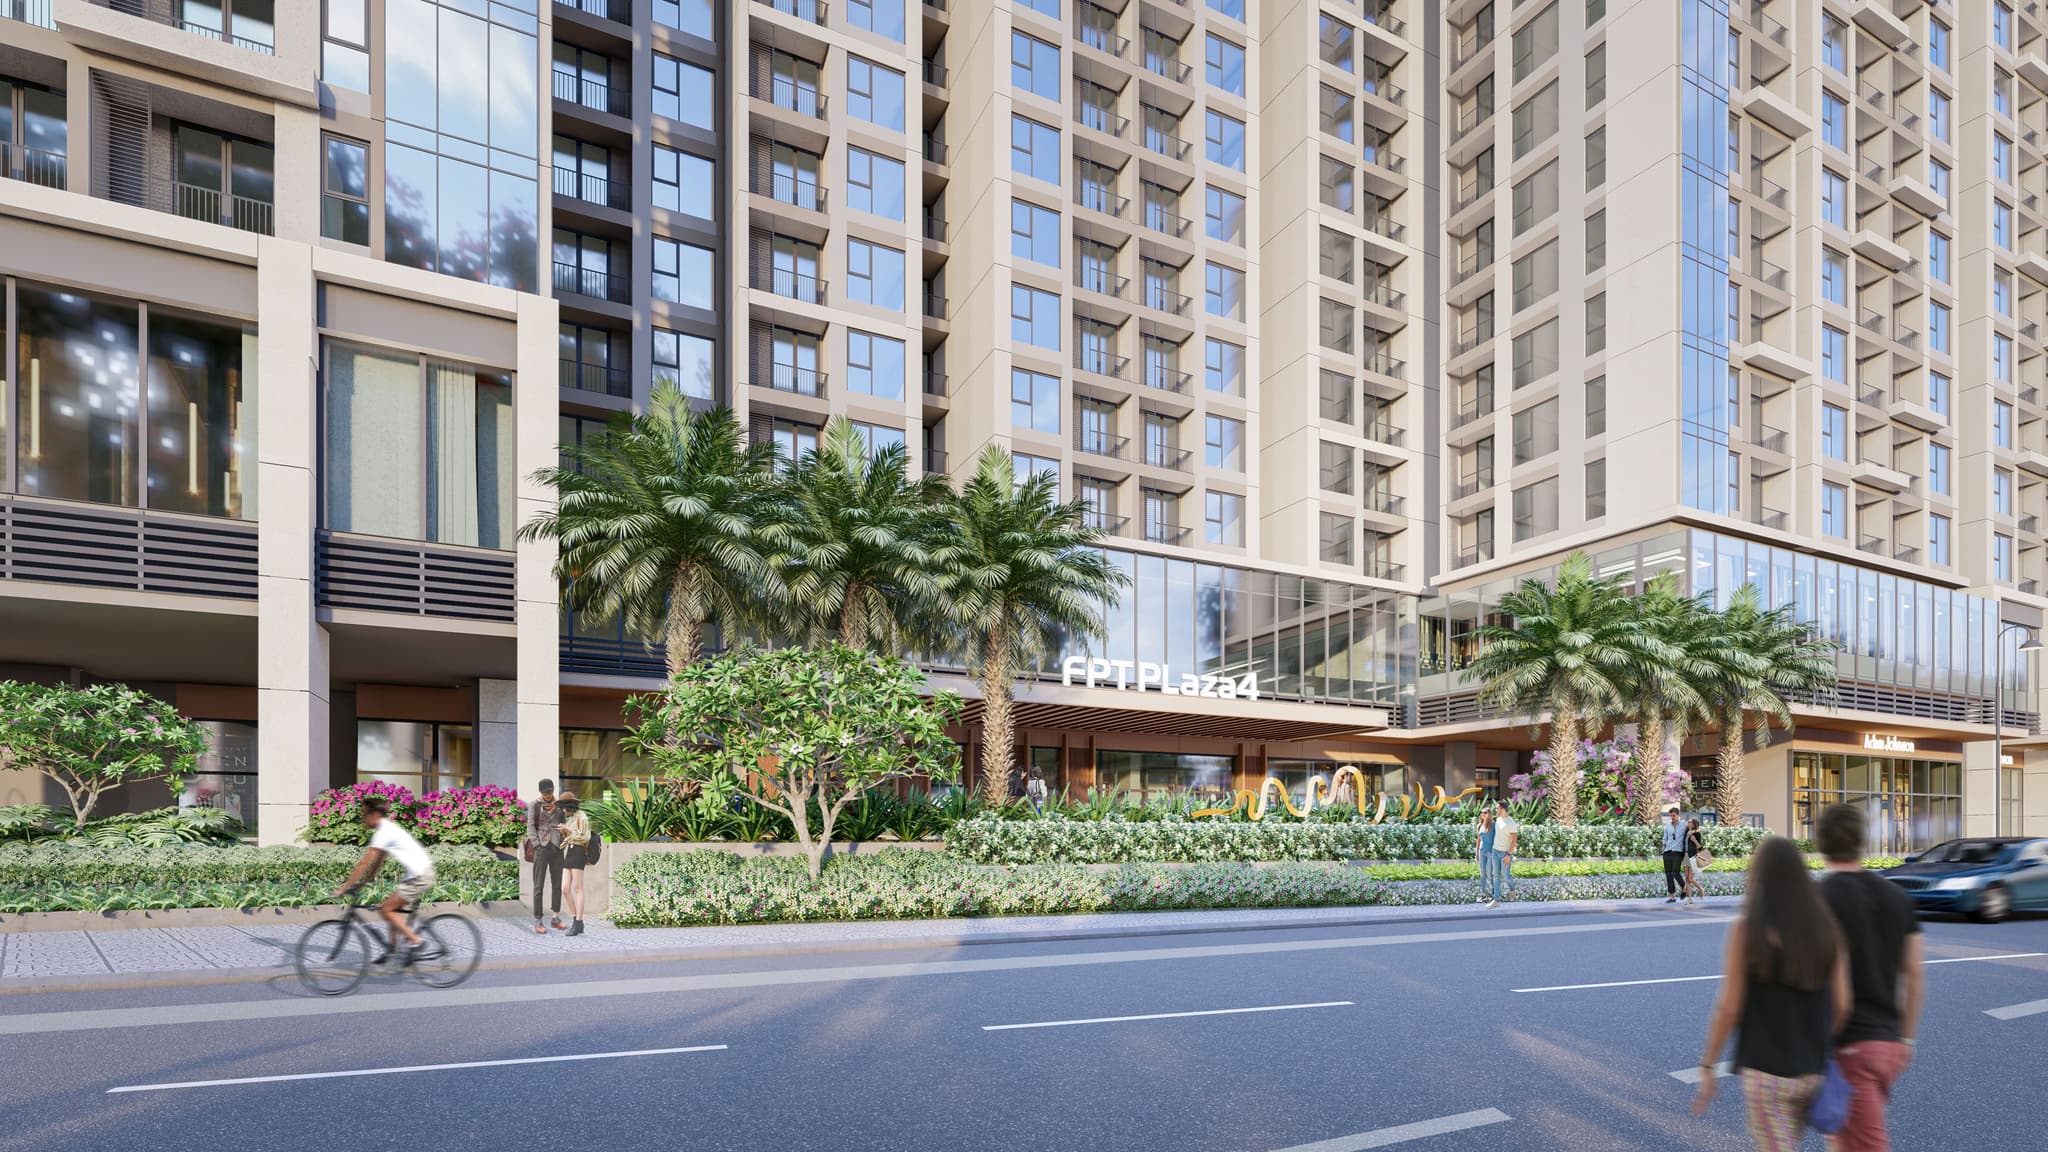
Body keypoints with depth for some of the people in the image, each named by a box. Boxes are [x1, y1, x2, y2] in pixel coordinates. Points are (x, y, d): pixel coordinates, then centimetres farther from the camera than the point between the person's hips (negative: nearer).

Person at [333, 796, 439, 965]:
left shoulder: (383, 832, -13)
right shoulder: (388, 828, 17)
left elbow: (364, 864, -15)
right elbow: (378, 861, 24)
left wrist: (343, 888, -10)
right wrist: (363, 882, 23)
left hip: (419, 877, -10)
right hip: (421, 872, 10)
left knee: (385, 910, -6)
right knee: (393, 908, 17)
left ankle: (419, 944, -6)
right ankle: (393, 949, 23)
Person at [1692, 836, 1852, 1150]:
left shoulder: (1745, 930, -15)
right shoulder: (1826, 929, -1)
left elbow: (1729, 1008, -14)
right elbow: (1841, 1005, 1)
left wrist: (1707, 1068, -4)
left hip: (1766, 1071, -6)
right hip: (1811, 1071, 6)